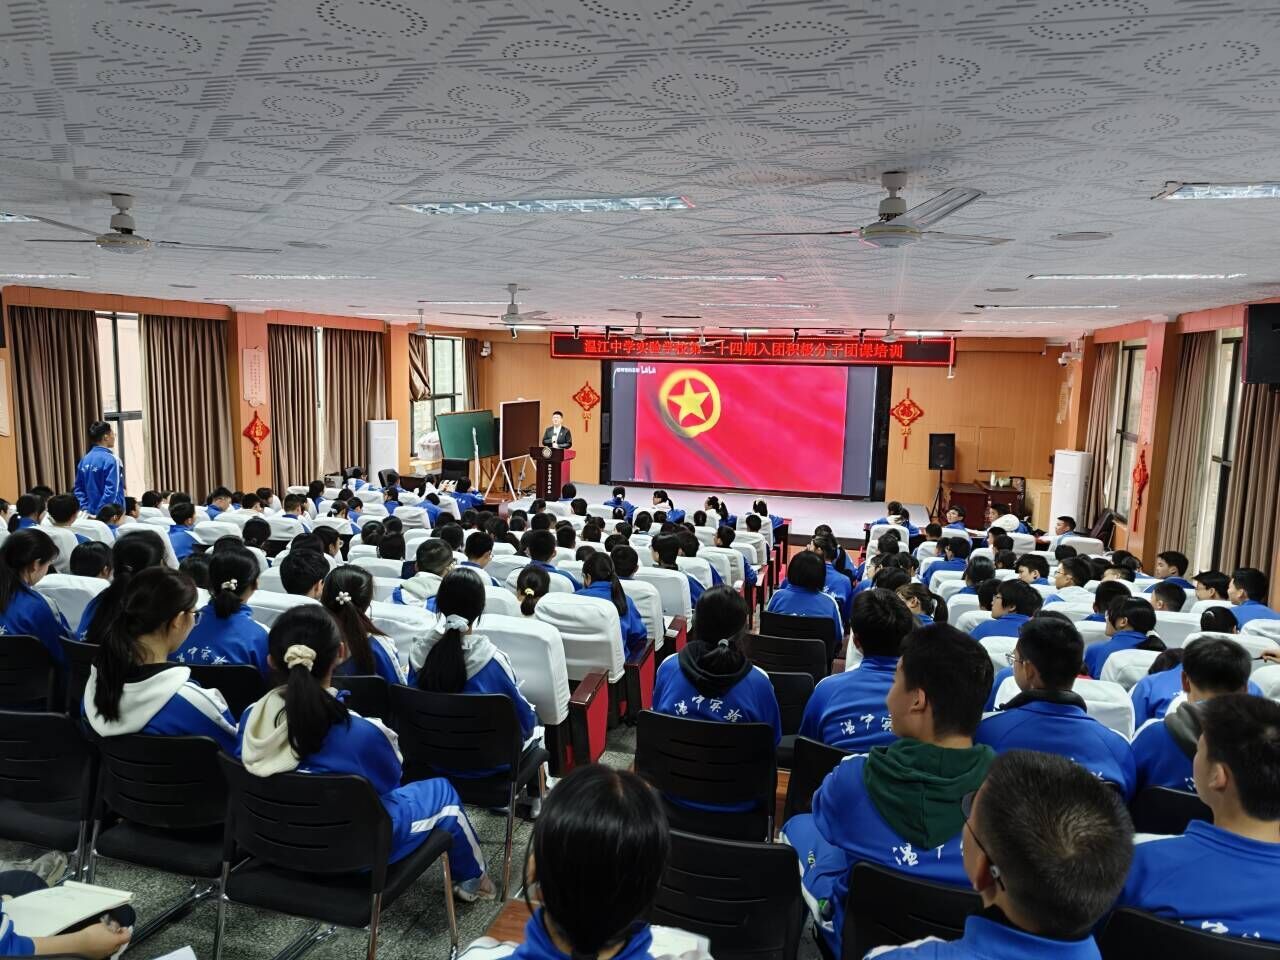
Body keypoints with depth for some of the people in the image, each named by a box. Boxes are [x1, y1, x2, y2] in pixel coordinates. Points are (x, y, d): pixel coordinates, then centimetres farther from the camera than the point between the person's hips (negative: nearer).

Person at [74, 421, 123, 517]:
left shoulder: (84, 460, 8)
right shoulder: (111, 460, -14)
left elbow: (79, 488, 11)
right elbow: (111, 491, -21)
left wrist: (86, 509, 11)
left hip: (91, 513, 7)